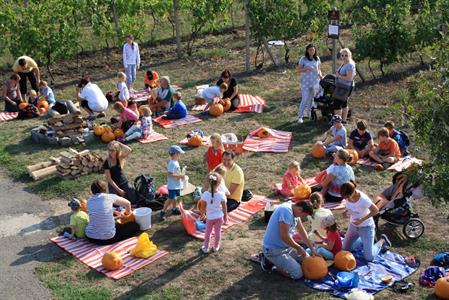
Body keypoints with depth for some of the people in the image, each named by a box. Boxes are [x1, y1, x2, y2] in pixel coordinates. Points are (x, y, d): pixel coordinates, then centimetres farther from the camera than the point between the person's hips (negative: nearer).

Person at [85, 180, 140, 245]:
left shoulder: (89, 201, 2)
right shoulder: (109, 197, -9)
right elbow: (127, 203, 6)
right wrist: (127, 213, 27)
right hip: (107, 239, -5)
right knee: (135, 226, 9)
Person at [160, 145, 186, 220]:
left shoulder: (175, 162, 8)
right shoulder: (172, 163, -23)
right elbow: (169, 174, -28)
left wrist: (181, 175, 6)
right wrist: (180, 176, -25)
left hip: (177, 184, 10)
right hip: (173, 185, -10)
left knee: (175, 197, 21)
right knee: (170, 199, -6)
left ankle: (174, 209, 35)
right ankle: (163, 212, 1)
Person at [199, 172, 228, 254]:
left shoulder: (205, 194, -21)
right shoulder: (222, 194, -20)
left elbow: (203, 207, -8)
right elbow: (224, 208, -10)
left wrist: (202, 214, 11)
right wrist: (225, 217, 6)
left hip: (209, 217, 0)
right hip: (219, 217, 0)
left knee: (208, 233, 19)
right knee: (218, 232, 19)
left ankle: (206, 248, 32)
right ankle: (216, 247, 34)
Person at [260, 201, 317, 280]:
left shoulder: (294, 211, 3)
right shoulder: (286, 211, -27)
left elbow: (301, 231, 13)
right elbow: (284, 236, -29)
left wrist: (312, 248, 11)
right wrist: (298, 248, -14)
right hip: (274, 250, -10)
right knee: (297, 274, -14)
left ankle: (275, 260, 17)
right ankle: (269, 261, 2)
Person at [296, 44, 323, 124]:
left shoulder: (317, 59, 5)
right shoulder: (303, 59, -7)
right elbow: (298, 70, -7)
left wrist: (321, 76, -1)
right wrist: (306, 68, -24)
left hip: (315, 82, 4)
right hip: (306, 82, -4)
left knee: (311, 98, 12)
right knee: (304, 100, -8)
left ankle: (308, 112, 32)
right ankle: (300, 116, -1)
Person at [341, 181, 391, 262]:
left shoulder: (363, 199, -34)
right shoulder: (347, 195, -16)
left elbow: (376, 210, -23)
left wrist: (362, 220, -25)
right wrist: (347, 211, -12)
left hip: (366, 227, -6)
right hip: (353, 225, 6)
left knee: (369, 258, -4)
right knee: (345, 249, 12)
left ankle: (382, 241, 22)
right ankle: (364, 241, 31)